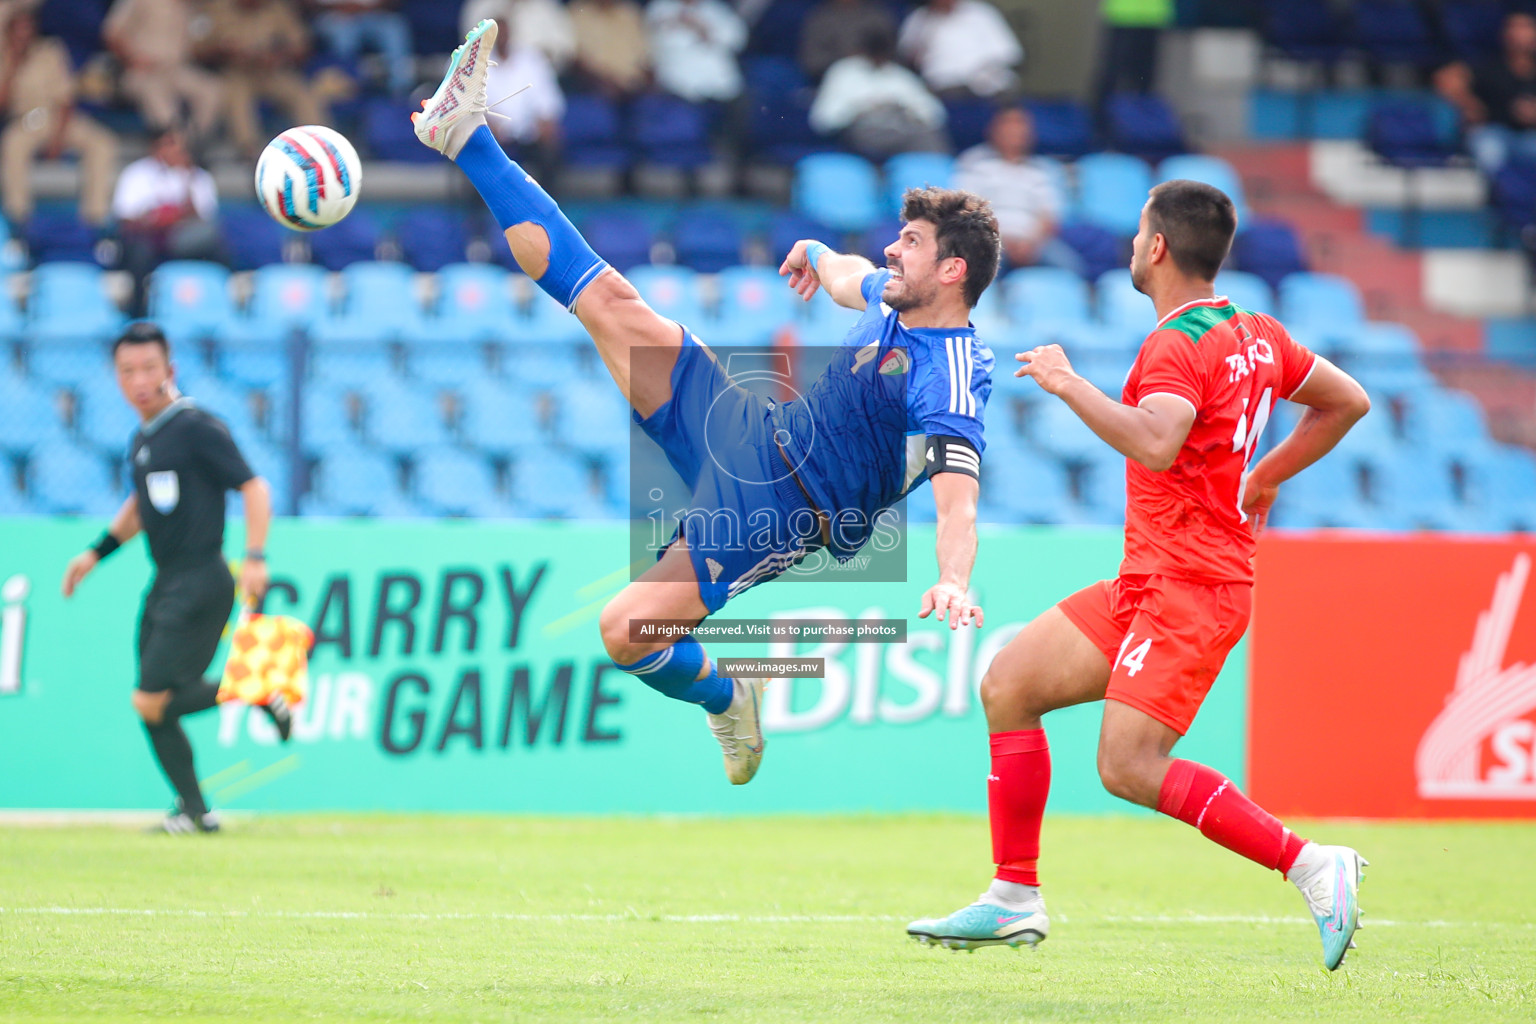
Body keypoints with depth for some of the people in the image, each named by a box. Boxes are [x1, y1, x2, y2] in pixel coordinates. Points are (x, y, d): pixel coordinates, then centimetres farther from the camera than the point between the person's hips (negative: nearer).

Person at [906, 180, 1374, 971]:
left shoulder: (1178, 348, -16)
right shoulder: (1255, 334, 13)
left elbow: (1156, 442, -35)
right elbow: (1348, 402, 24)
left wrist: (1068, 383, -24)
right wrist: (1264, 479, 29)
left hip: (1189, 585, -10)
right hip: (1151, 580, 10)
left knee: (1130, 767, -19)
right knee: (1008, 683, 9)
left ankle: (1311, 866, -18)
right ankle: (1015, 901, 10)